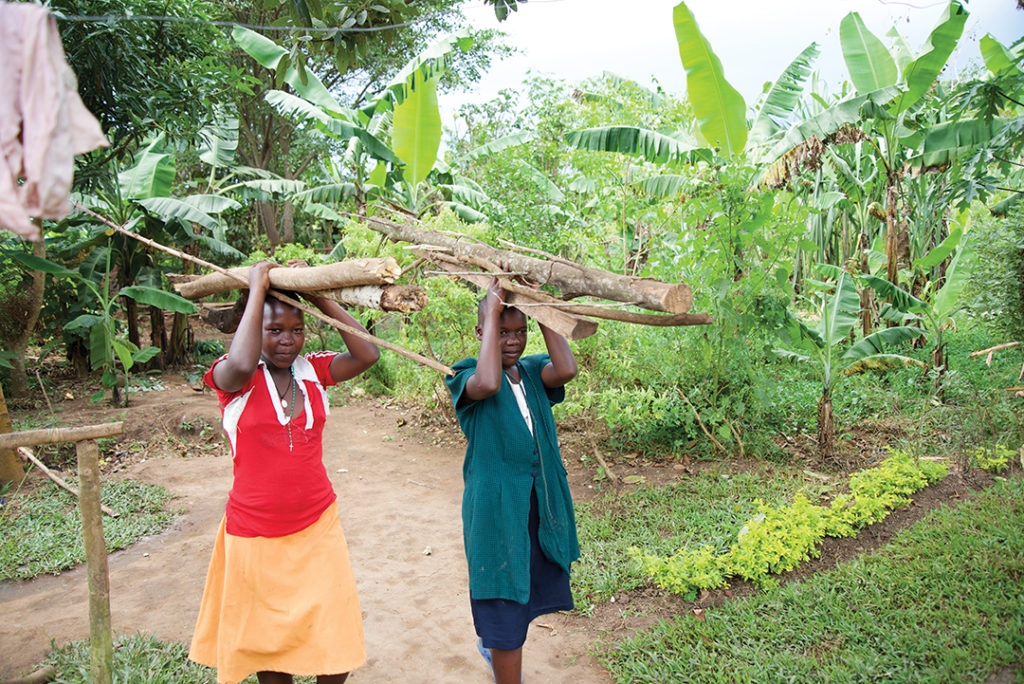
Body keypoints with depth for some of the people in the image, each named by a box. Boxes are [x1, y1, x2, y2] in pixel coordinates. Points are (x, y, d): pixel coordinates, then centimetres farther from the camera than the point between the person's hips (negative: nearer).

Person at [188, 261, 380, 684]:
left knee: (335, 639, 6)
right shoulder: (233, 378, -9)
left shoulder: (313, 371, 0)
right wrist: (257, 290, -23)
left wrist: (317, 296, -16)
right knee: (267, 640, 16)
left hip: (317, 526, 2)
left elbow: (367, 354, -15)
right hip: (256, 534, -2)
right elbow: (241, 364, -33)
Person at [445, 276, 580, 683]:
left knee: (527, 589, 25)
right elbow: (487, 383, -35)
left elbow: (566, 370, -21)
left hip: (541, 500, 6)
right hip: (496, 504, -6)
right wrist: (493, 309, -27)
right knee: (505, 606, 1)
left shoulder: (533, 371, 2)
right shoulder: (466, 376, -10)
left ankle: (489, 640, 55)